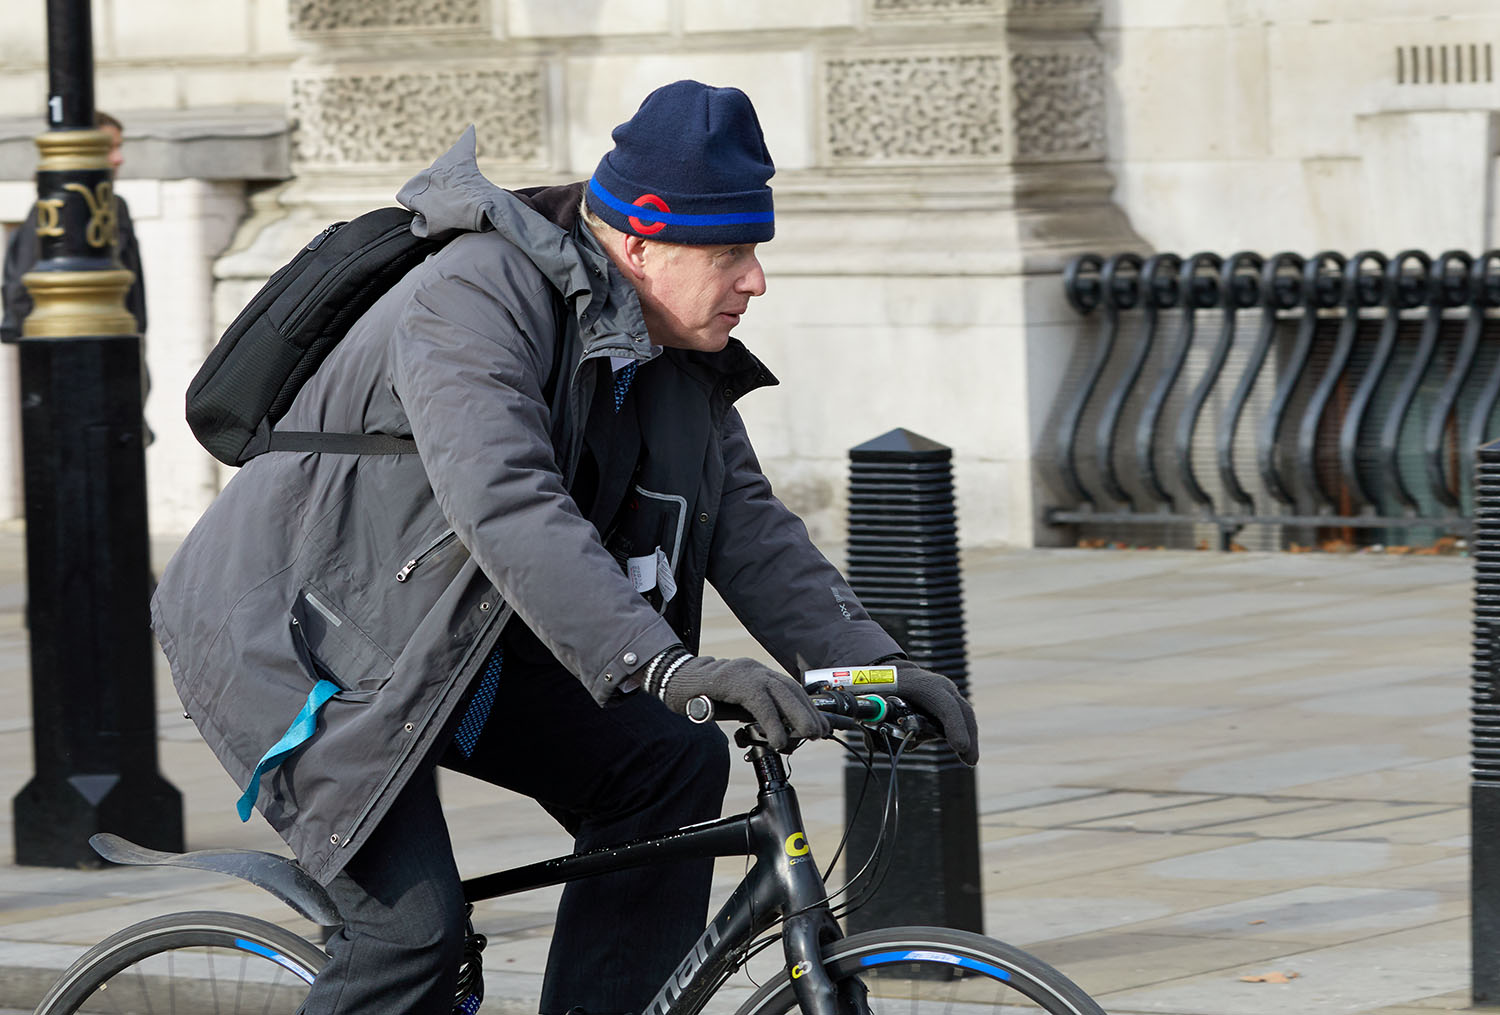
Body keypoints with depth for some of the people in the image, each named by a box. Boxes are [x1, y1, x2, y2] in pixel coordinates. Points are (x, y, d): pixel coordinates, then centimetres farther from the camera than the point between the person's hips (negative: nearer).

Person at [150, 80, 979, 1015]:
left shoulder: (677, 358, 1)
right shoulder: (475, 299, -27)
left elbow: (747, 526, 1)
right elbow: (506, 505, -40)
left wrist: (871, 663, -13)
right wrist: (662, 663, -49)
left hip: (449, 639, 8)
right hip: (296, 639, -8)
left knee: (670, 762, -8)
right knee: (416, 921, -21)